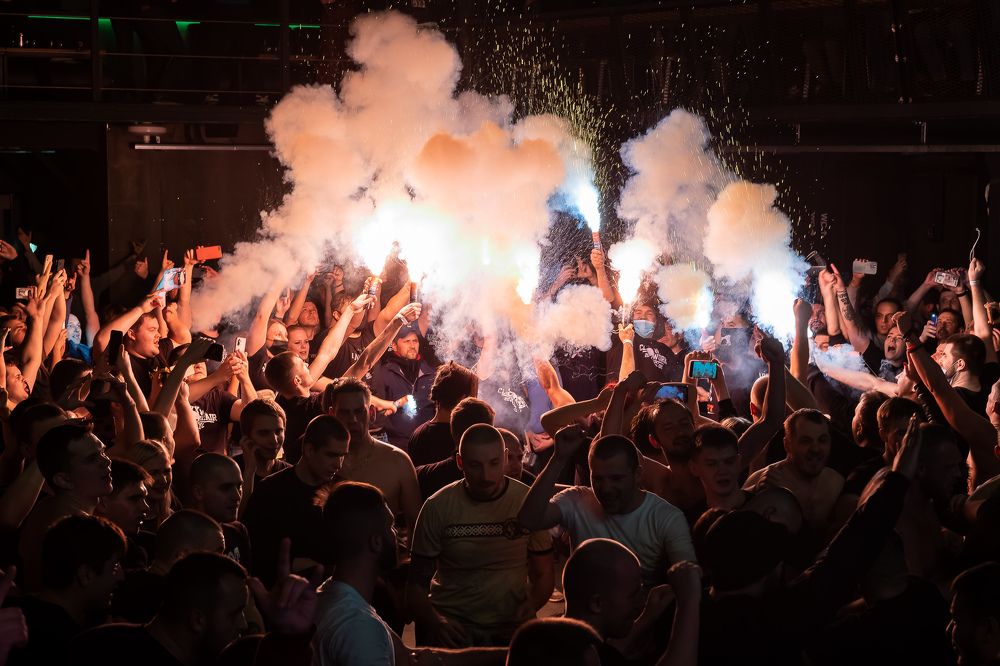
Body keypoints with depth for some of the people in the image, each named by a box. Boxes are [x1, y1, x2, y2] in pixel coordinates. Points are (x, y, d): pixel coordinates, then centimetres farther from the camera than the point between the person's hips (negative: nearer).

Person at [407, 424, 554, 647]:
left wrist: (531, 604, -11)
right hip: (454, 624, -1)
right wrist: (434, 622, -16)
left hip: (512, 628, 1)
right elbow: (417, 583, 4)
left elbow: (543, 574, 12)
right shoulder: (437, 507, 0)